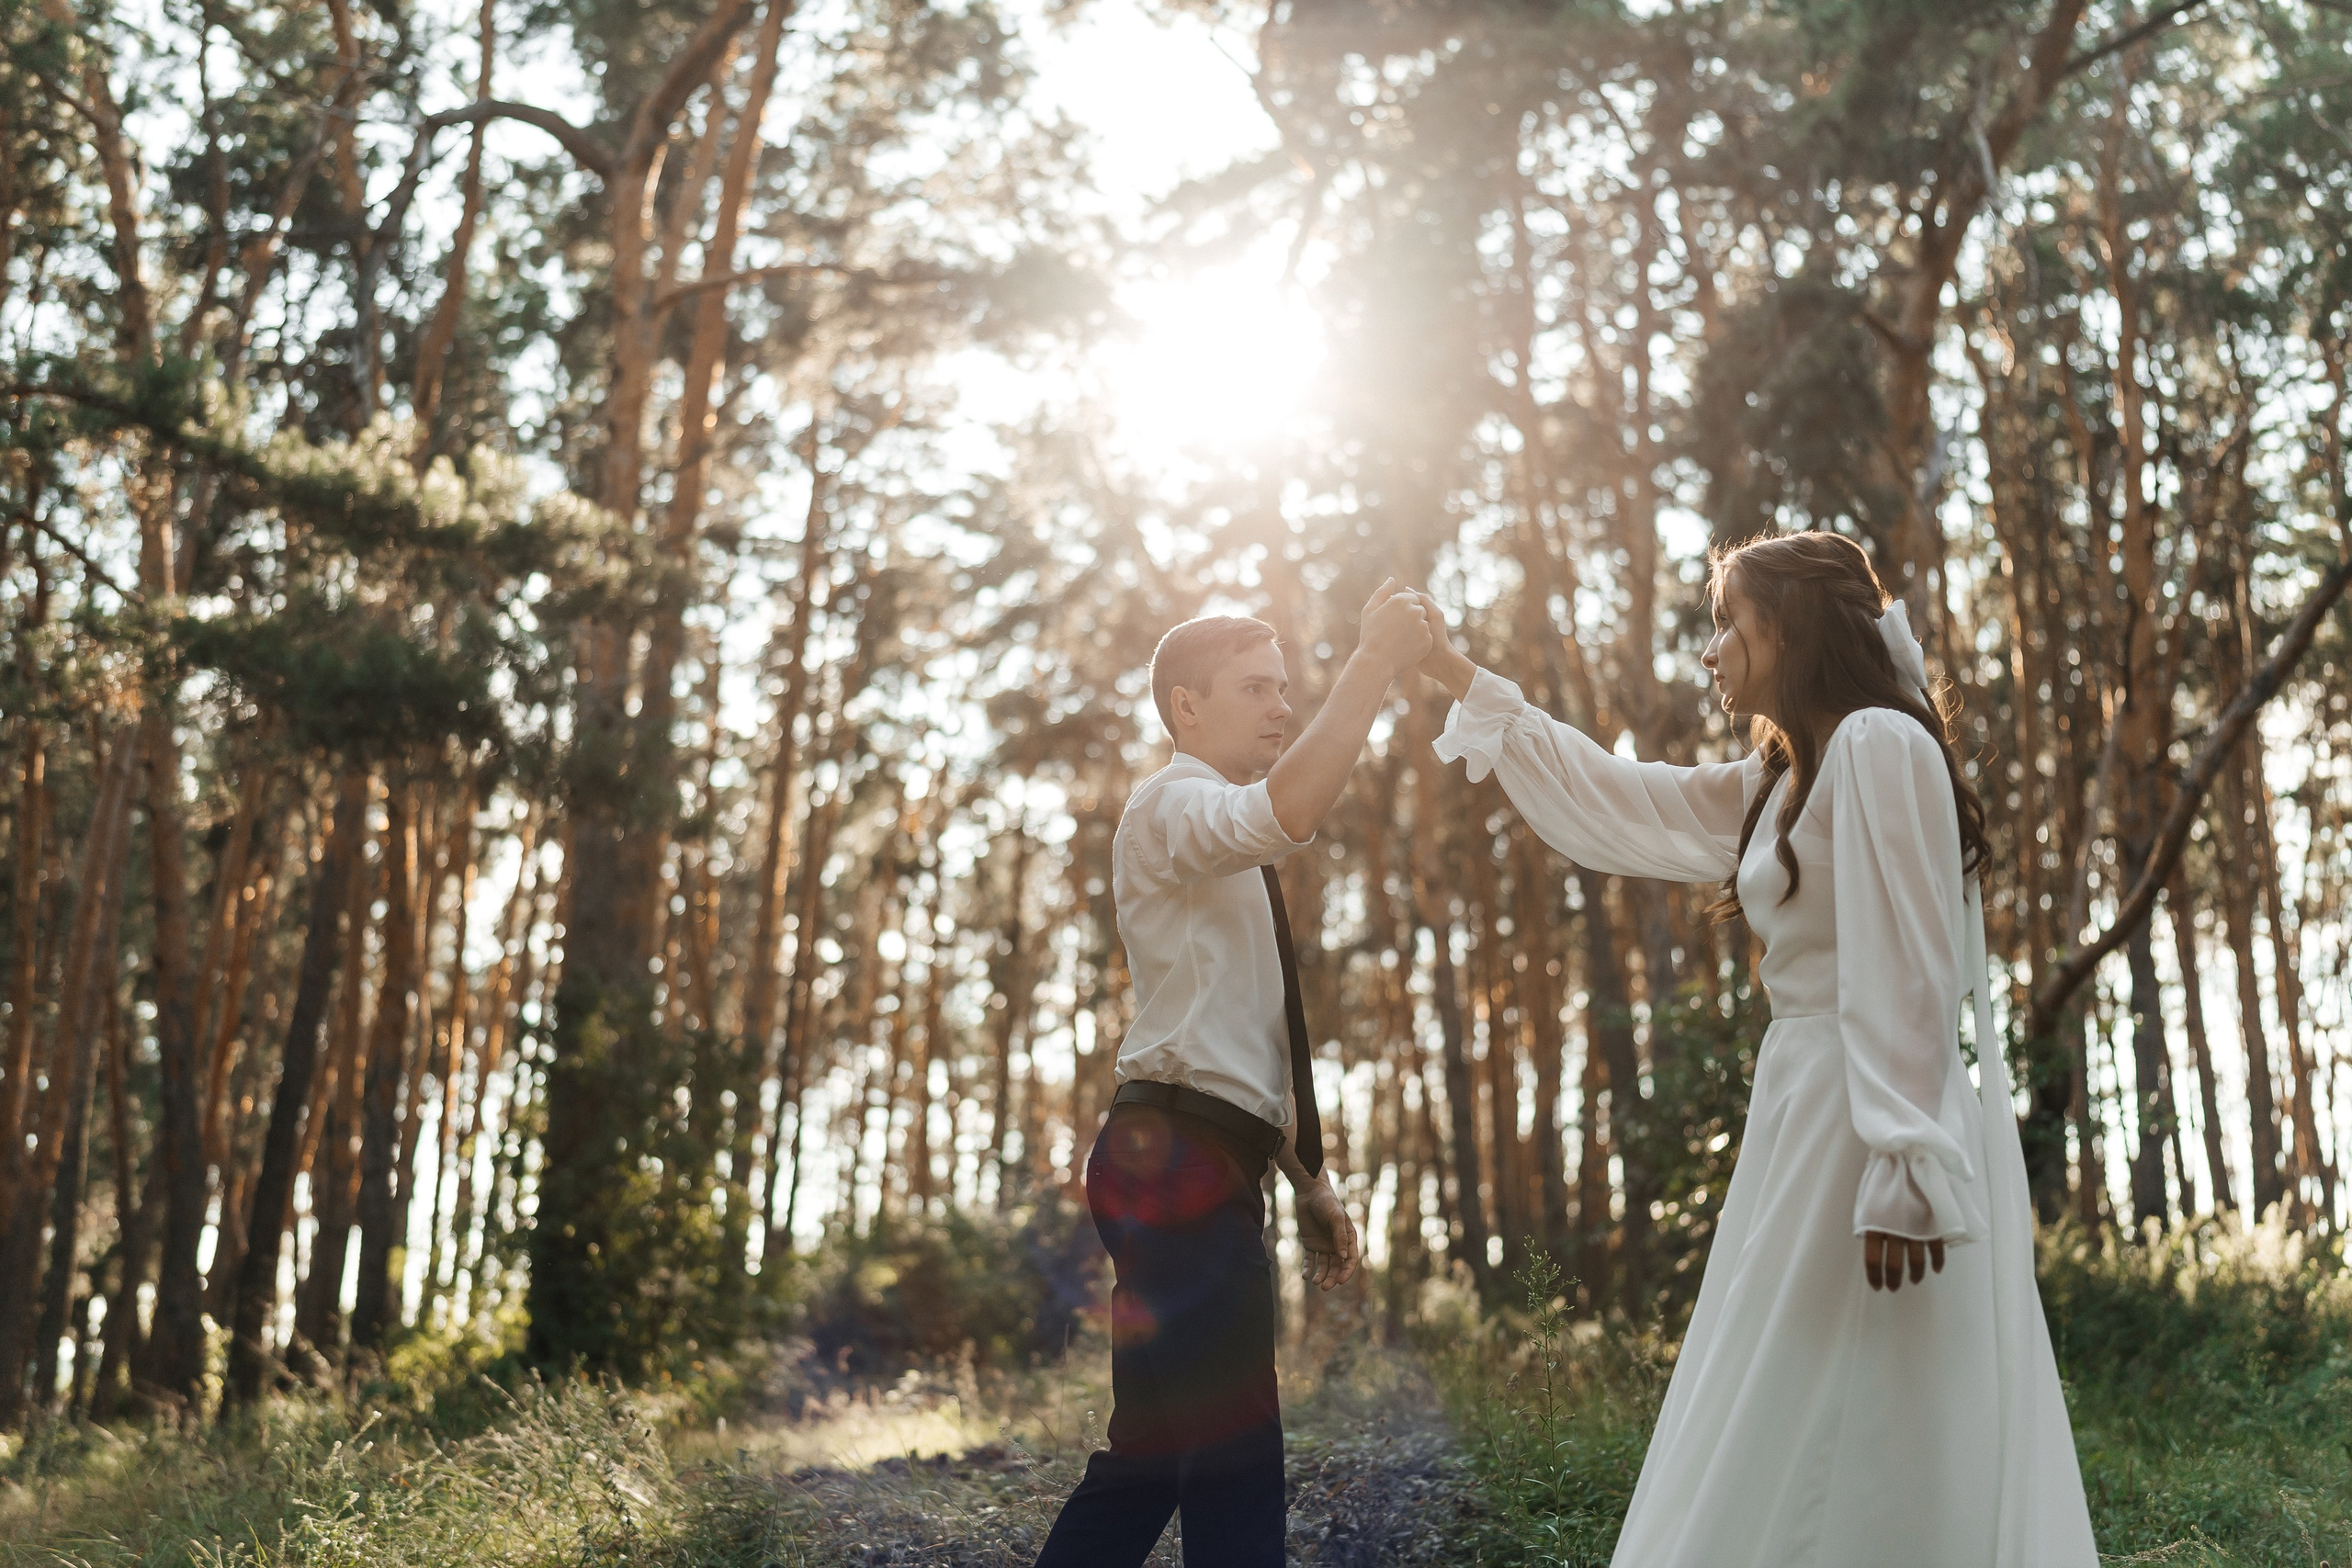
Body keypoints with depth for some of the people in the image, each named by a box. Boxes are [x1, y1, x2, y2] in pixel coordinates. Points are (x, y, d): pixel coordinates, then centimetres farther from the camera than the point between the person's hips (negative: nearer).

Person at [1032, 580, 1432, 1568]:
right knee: (1233, 1465, -12)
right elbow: (1287, 812, -30)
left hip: (1206, 1167, 10)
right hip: (1178, 1161, -10)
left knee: (1154, 1452, 14)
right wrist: (1373, 666, -26)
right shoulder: (1172, 805, -5)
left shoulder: (1232, 854, 24)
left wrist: (1308, 1182, 21)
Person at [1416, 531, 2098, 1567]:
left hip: (1887, 1121, -10)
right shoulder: (1777, 785, 19)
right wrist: (1459, 677, 27)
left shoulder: (1879, 745, -10)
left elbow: (1906, 977, -19)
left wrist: (1902, 1174, -24)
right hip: (1811, 1112, 10)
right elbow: (1613, 801, 25)